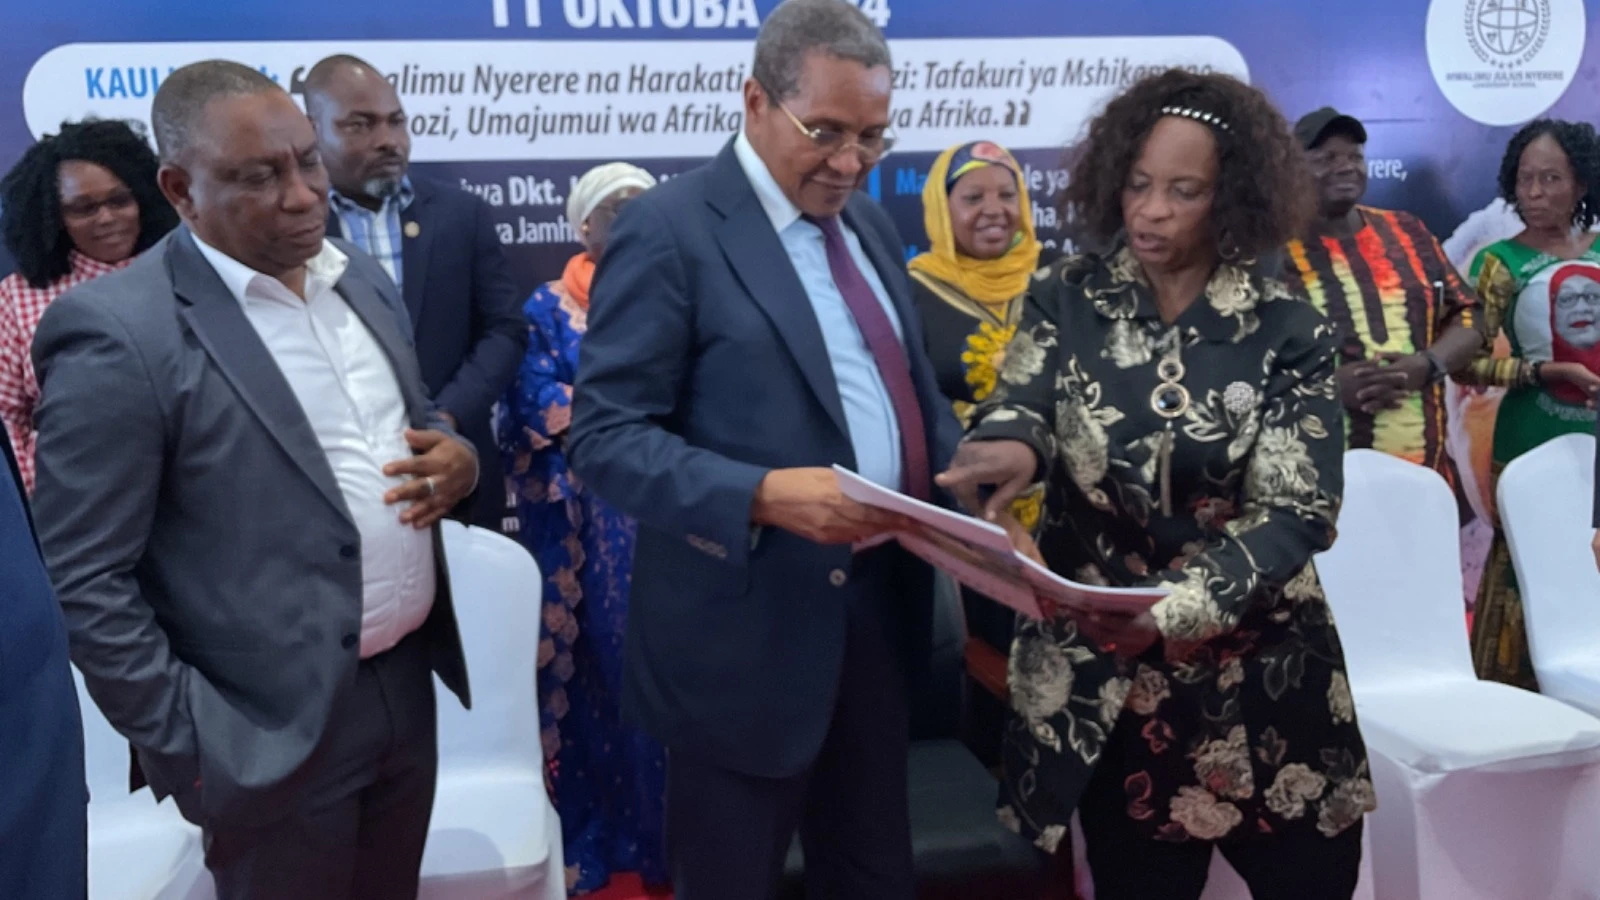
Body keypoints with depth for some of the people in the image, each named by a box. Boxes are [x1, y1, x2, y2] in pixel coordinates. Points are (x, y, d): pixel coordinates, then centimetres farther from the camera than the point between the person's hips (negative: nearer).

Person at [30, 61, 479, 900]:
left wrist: (457, 456, -4)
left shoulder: (359, 276, 5)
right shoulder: (117, 333, -17)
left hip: (407, 682, 7)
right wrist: (192, 745, -15)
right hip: (276, 734, -6)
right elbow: (87, 585, -15)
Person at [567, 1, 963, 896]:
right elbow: (607, 437, -16)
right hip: (746, 631, -6)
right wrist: (761, 494, -29)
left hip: (877, 608, 7)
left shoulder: (871, 225, 12)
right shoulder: (670, 229, -12)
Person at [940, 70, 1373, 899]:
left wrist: (1174, 603, -28)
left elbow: (1296, 514, -12)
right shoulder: (1067, 303, -1)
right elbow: (1018, 405, -13)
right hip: (1104, 676, 0)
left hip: (1265, 682, 0)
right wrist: (1011, 446, -38)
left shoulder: (1287, 332, -6)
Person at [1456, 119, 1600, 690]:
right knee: (1523, 573, 0)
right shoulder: (1501, 262, -6)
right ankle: (1508, 692, 11)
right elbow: (1465, 362, -12)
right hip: (1533, 445, -4)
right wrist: (1546, 371, -19)